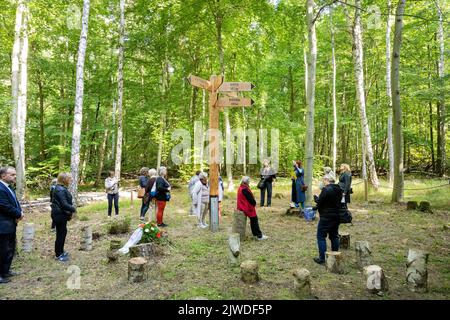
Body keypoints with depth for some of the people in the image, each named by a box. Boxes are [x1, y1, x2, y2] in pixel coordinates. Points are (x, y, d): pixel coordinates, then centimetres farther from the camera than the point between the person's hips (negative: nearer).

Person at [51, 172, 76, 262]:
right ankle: (58, 255, 13)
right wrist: (73, 209, -13)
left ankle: (61, 251, 32)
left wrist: (71, 207, 2)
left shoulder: (62, 188, 10)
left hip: (61, 214, 10)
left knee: (63, 232, 19)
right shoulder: (60, 190, -22)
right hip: (59, 215, -10)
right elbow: (64, 204, -26)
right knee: (61, 234, 1)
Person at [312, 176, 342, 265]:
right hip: (336, 216, 8)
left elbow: (320, 202, -17)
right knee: (334, 236, 17)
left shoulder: (326, 189, -19)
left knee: (321, 236, 2)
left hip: (326, 217, -8)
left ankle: (322, 258, 3)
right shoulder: (338, 190, 8)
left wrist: (316, 198, 5)